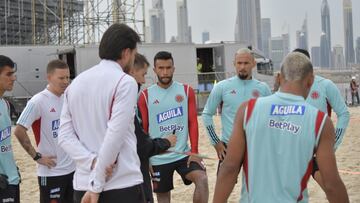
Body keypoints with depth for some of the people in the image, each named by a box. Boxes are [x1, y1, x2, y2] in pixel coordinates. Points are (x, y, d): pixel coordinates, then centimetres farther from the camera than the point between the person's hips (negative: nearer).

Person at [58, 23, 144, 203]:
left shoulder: (75, 83, 11)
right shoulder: (125, 82, -9)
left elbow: (65, 136, 3)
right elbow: (115, 136, -16)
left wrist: (93, 161, -9)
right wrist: (96, 186, -13)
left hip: (82, 185, 6)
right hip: (123, 186, -6)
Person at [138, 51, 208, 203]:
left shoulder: (186, 91, 2)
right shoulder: (145, 96, -2)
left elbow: (193, 123, 0)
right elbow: (143, 129, 1)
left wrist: (194, 152, -8)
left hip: (183, 153, 0)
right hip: (158, 158, 0)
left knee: (202, 180, -21)